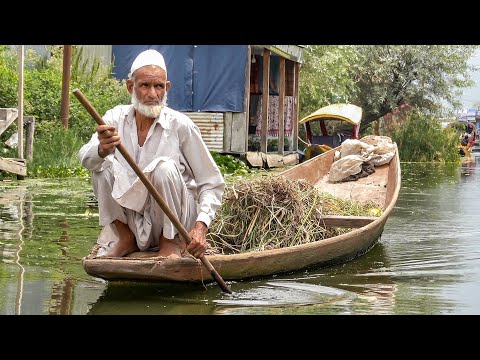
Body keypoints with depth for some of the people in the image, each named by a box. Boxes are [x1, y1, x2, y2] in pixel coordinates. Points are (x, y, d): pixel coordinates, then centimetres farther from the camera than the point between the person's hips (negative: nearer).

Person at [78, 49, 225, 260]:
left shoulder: (181, 125, -12)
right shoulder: (116, 118, -3)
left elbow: (212, 183, -9)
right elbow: (85, 159, -20)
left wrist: (201, 226, -25)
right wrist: (102, 150, -45)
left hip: (175, 222, -3)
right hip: (131, 217, 3)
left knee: (164, 167, -28)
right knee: (103, 164, -15)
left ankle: (172, 241, -9)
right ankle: (126, 237, -5)